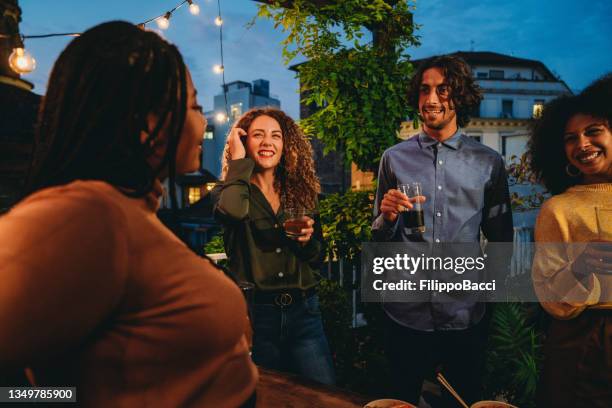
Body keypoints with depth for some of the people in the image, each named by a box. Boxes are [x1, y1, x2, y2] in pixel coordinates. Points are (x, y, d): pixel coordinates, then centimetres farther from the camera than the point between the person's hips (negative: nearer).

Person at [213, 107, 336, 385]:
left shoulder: (300, 191, 6)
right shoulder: (231, 191, -3)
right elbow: (232, 210, -30)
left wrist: (308, 239, -9)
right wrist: (239, 161, -14)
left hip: (303, 310, 3)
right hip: (255, 312, -2)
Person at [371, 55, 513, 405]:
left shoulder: (489, 162, 0)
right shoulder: (395, 158, 0)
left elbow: (501, 239, 9)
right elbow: (380, 238, 4)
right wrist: (388, 217, -16)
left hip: (466, 314, 0)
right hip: (406, 313, 0)